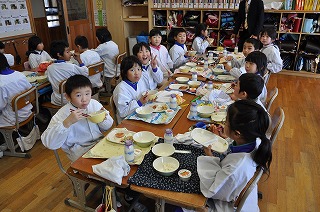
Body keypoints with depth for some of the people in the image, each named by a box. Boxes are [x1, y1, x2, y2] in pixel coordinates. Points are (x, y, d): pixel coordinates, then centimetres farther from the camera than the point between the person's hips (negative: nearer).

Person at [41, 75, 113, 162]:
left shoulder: (95, 104, 0)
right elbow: (50, 144, -21)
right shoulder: (62, 114, -13)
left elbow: (108, 127, 12)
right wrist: (67, 122, -32)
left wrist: (103, 119, -12)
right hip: (81, 150, -5)